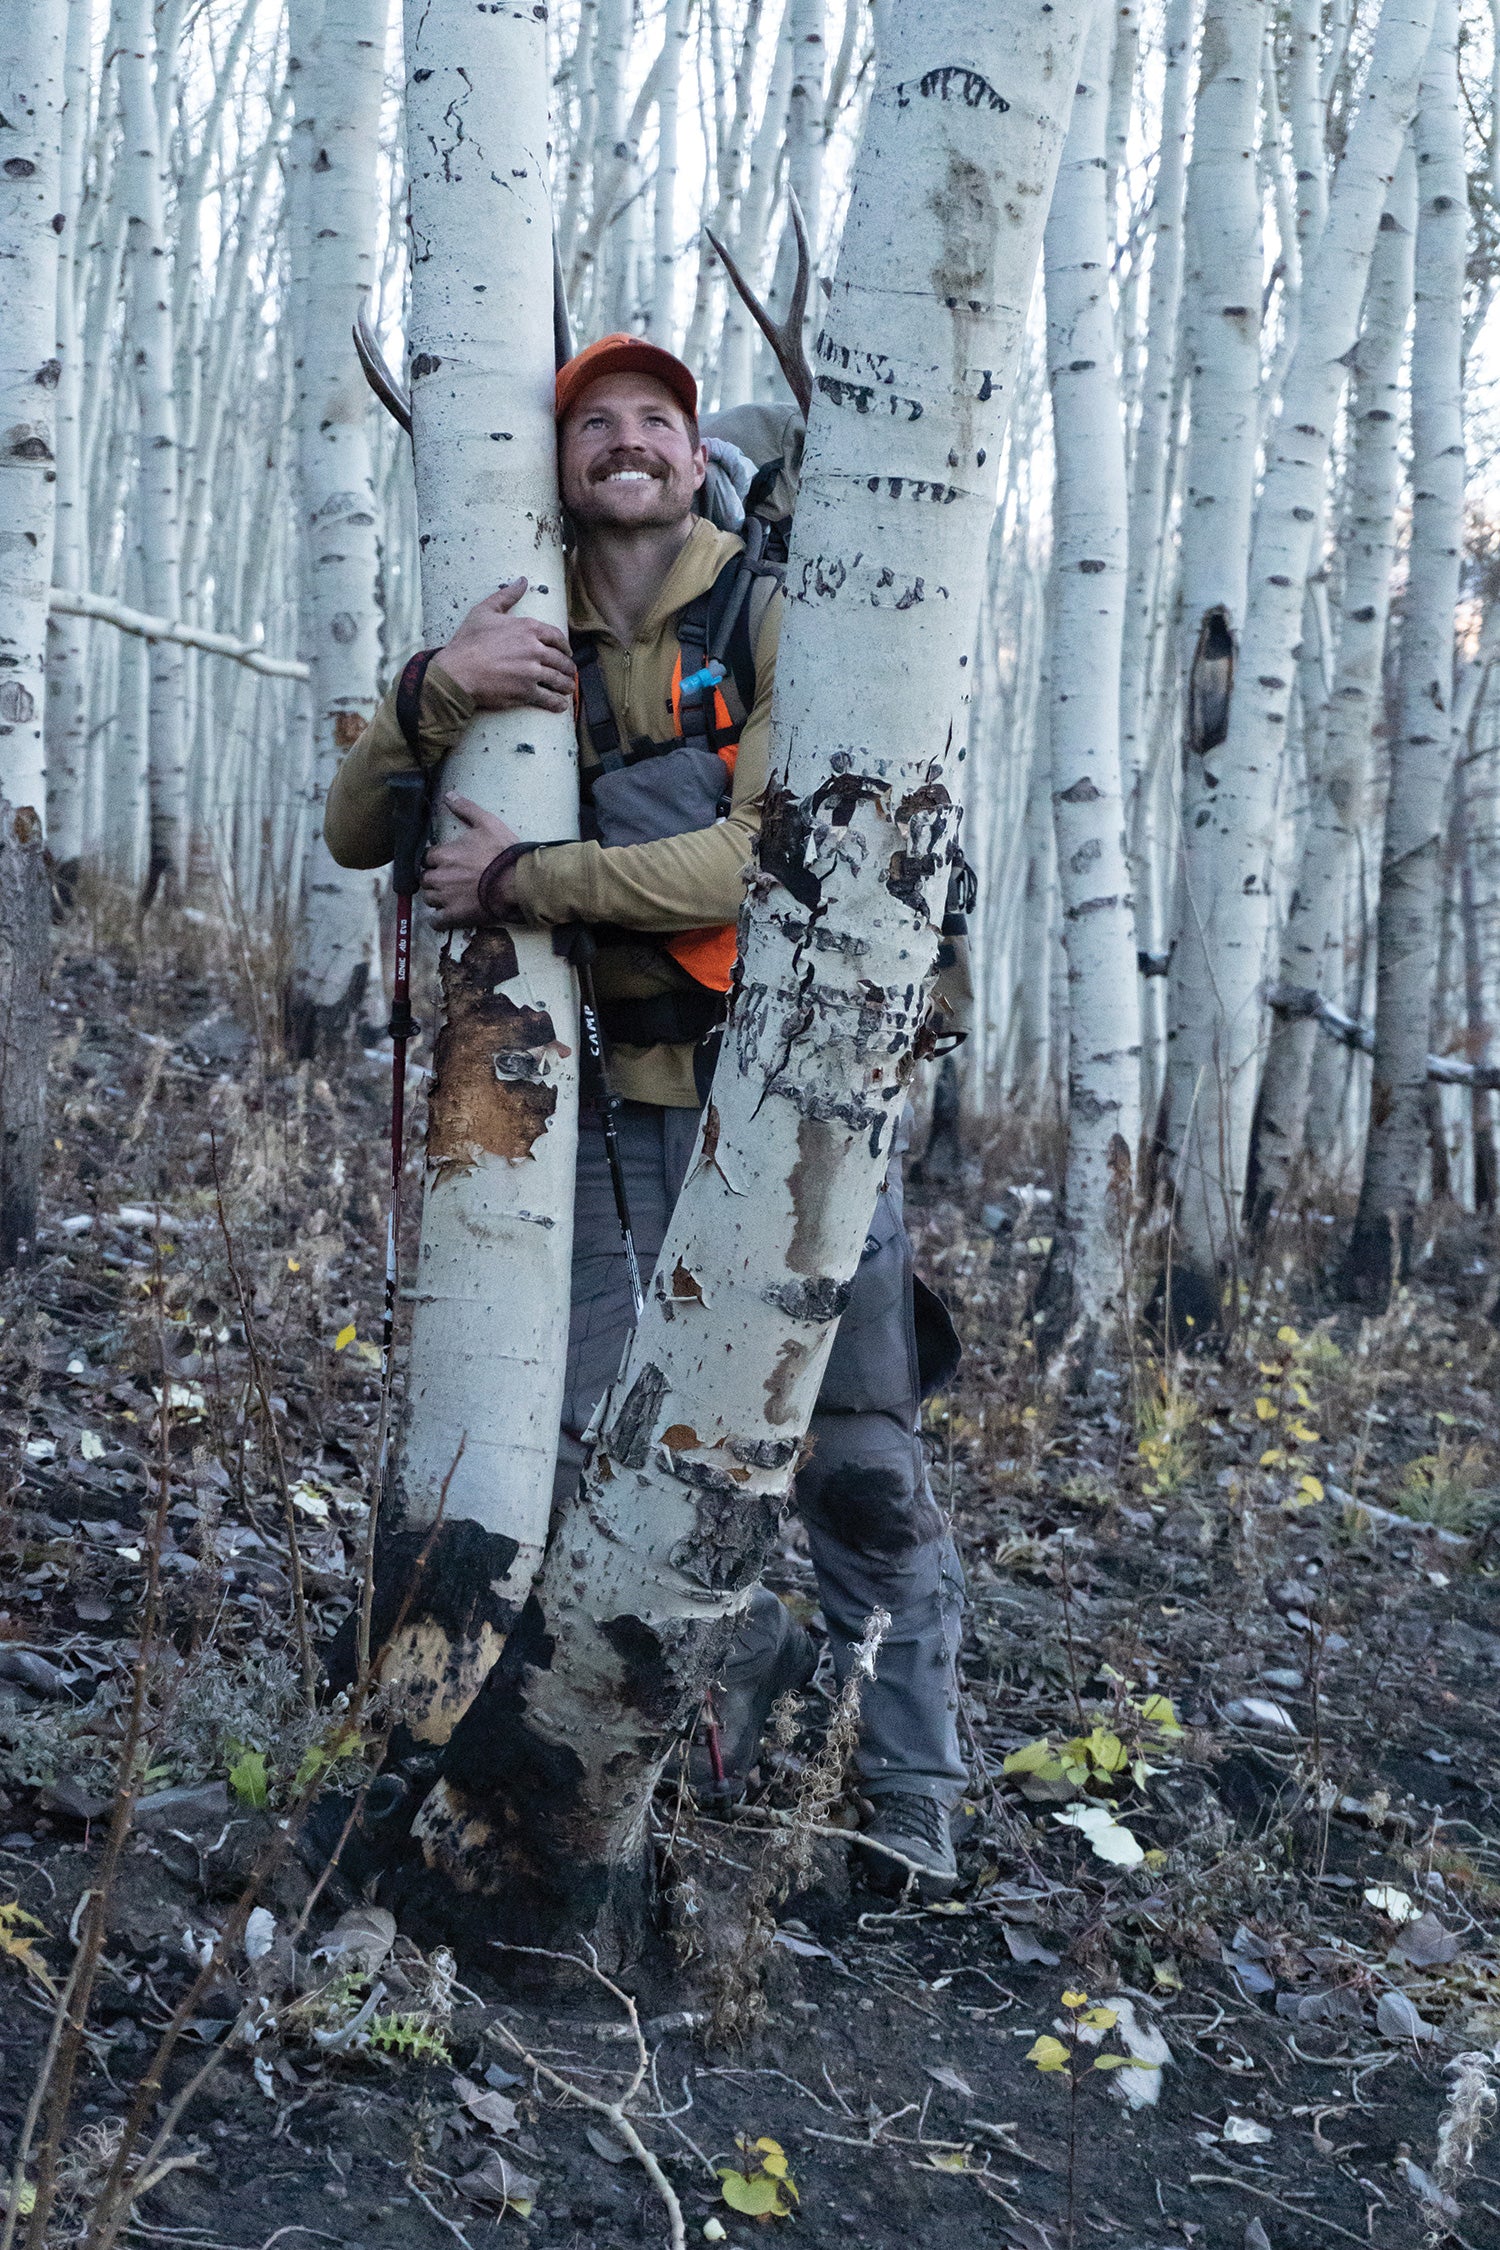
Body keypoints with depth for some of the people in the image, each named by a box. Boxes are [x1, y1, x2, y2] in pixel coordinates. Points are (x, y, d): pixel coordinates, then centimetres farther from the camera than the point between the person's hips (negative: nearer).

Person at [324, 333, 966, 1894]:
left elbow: (778, 852, -18)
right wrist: (434, 689, -16)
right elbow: (357, 833, 3)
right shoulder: (530, 649, 8)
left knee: (858, 1467, 0)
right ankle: (737, 1678, 27)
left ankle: (910, 1810, 16)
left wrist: (526, 878, -20)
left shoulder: (773, 619, -5)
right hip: (632, 1098, 4)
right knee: (580, 1442, 4)